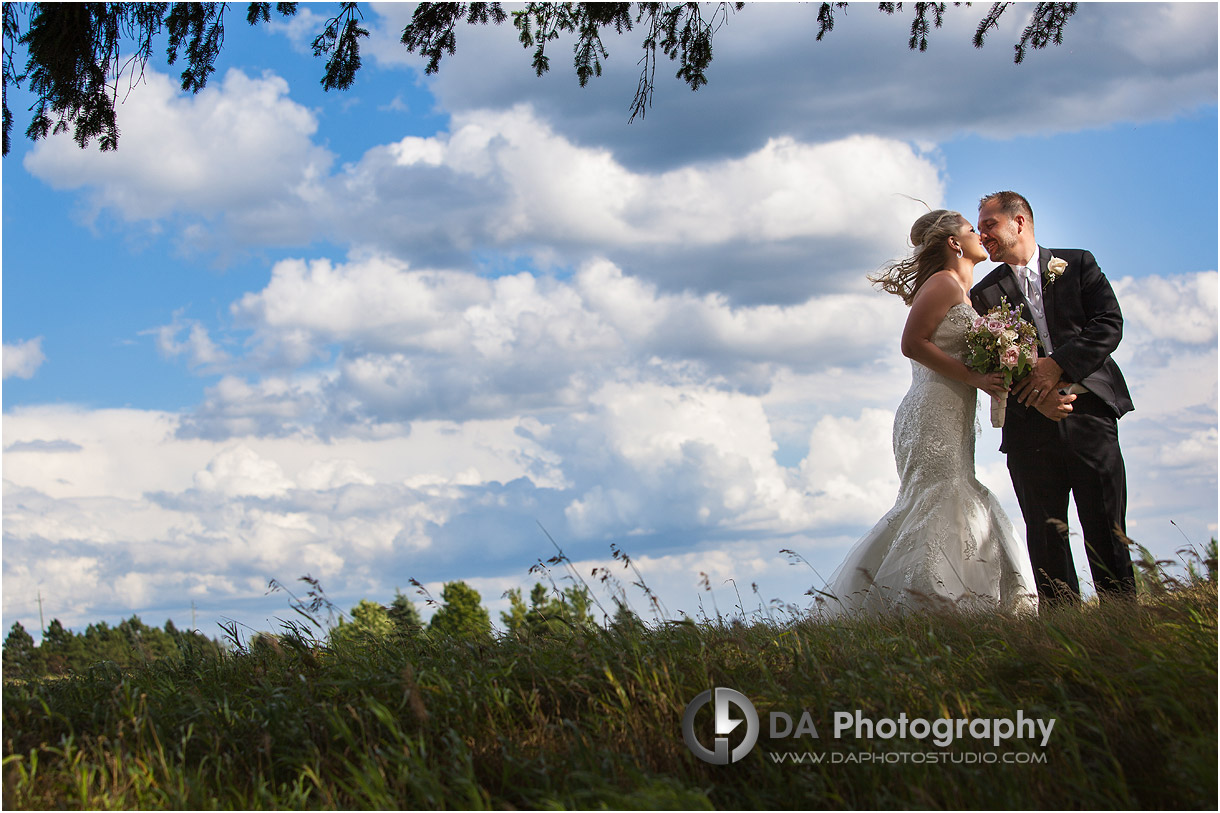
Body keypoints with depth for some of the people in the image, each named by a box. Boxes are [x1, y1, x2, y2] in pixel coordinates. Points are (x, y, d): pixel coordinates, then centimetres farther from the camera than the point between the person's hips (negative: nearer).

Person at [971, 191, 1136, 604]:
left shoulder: (1077, 264, 12)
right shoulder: (986, 293, 15)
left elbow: (1109, 322, 0)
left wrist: (1059, 364, -12)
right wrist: (1012, 375, -14)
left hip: (1088, 411, -1)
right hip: (1029, 421, 1)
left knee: (1107, 529, -3)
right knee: (1046, 533, -2)